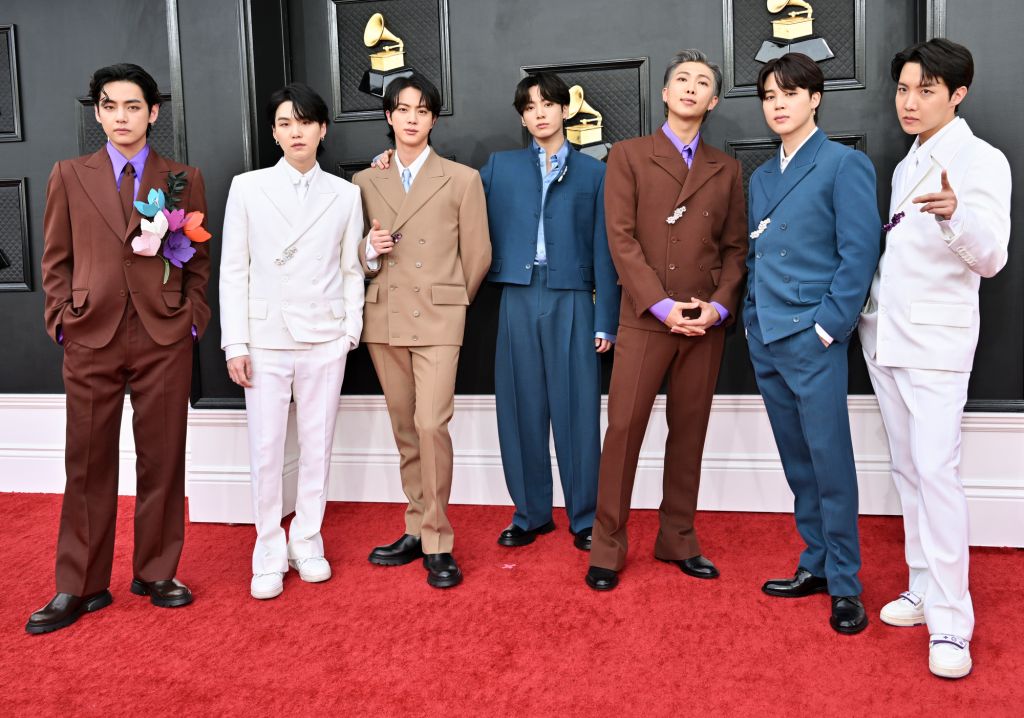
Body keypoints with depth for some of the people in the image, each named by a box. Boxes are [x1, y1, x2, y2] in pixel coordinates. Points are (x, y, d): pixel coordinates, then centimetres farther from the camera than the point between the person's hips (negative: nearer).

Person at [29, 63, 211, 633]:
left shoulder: (184, 179, 9)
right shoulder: (70, 176, 10)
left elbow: (199, 259, 10)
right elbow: (57, 259, 10)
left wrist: (192, 318, 0)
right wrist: (61, 321, 0)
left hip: (165, 338, 0)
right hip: (91, 337, 0)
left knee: (163, 461, 6)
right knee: (89, 465, 5)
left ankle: (157, 573, 20)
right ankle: (81, 587, 15)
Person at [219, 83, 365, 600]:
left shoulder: (345, 194, 6)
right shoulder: (247, 188, 3)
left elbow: (352, 271, 9)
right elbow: (233, 270, 1)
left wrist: (352, 333, 0)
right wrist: (235, 345, -4)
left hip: (324, 339, 1)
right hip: (265, 338, -1)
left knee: (318, 446, 6)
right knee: (265, 450, 1)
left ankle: (307, 542, 22)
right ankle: (269, 553, 15)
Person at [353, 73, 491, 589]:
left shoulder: (462, 180, 2)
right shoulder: (365, 182, 10)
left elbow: (477, 257, 6)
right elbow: (355, 254, 16)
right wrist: (370, 251, -5)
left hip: (437, 321, -3)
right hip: (383, 320, 4)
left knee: (432, 425, -14)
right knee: (405, 431, 9)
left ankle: (436, 543, -3)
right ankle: (419, 531, 20)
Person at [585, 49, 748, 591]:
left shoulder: (726, 169, 14)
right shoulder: (628, 156, 5)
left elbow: (735, 247, 10)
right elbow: (621, 239, -5)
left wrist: (719, 305, -8)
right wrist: (662, 305, -13)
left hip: (706, 323, 3)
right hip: (645, 319, -3)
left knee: (689, 433, 8)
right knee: (624, 430, -4)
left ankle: (678, 541, 20)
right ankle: (607, 549, 6)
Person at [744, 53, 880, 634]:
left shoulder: (844, 164, -4)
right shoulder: (761, 177, 16)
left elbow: (860, 252, -10)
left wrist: (829, 325, -14)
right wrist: (752, 315, 8)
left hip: (813, 340, -6)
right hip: (765, 339, 7)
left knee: (831, 464, -2)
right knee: (796, 461, 13)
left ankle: (845, 585, 10)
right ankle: (815, 565, 25)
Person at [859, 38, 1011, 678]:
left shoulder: (981, 162, -8)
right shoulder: (907, 166, 15)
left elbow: (991, 257, -21)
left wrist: (956, 213, -40)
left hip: (936, 341, -7)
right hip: (886, 336, 7)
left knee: (936, 472, -13)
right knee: (908, 470, 11)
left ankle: (950, 623, -7)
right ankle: (925, 588, 21)